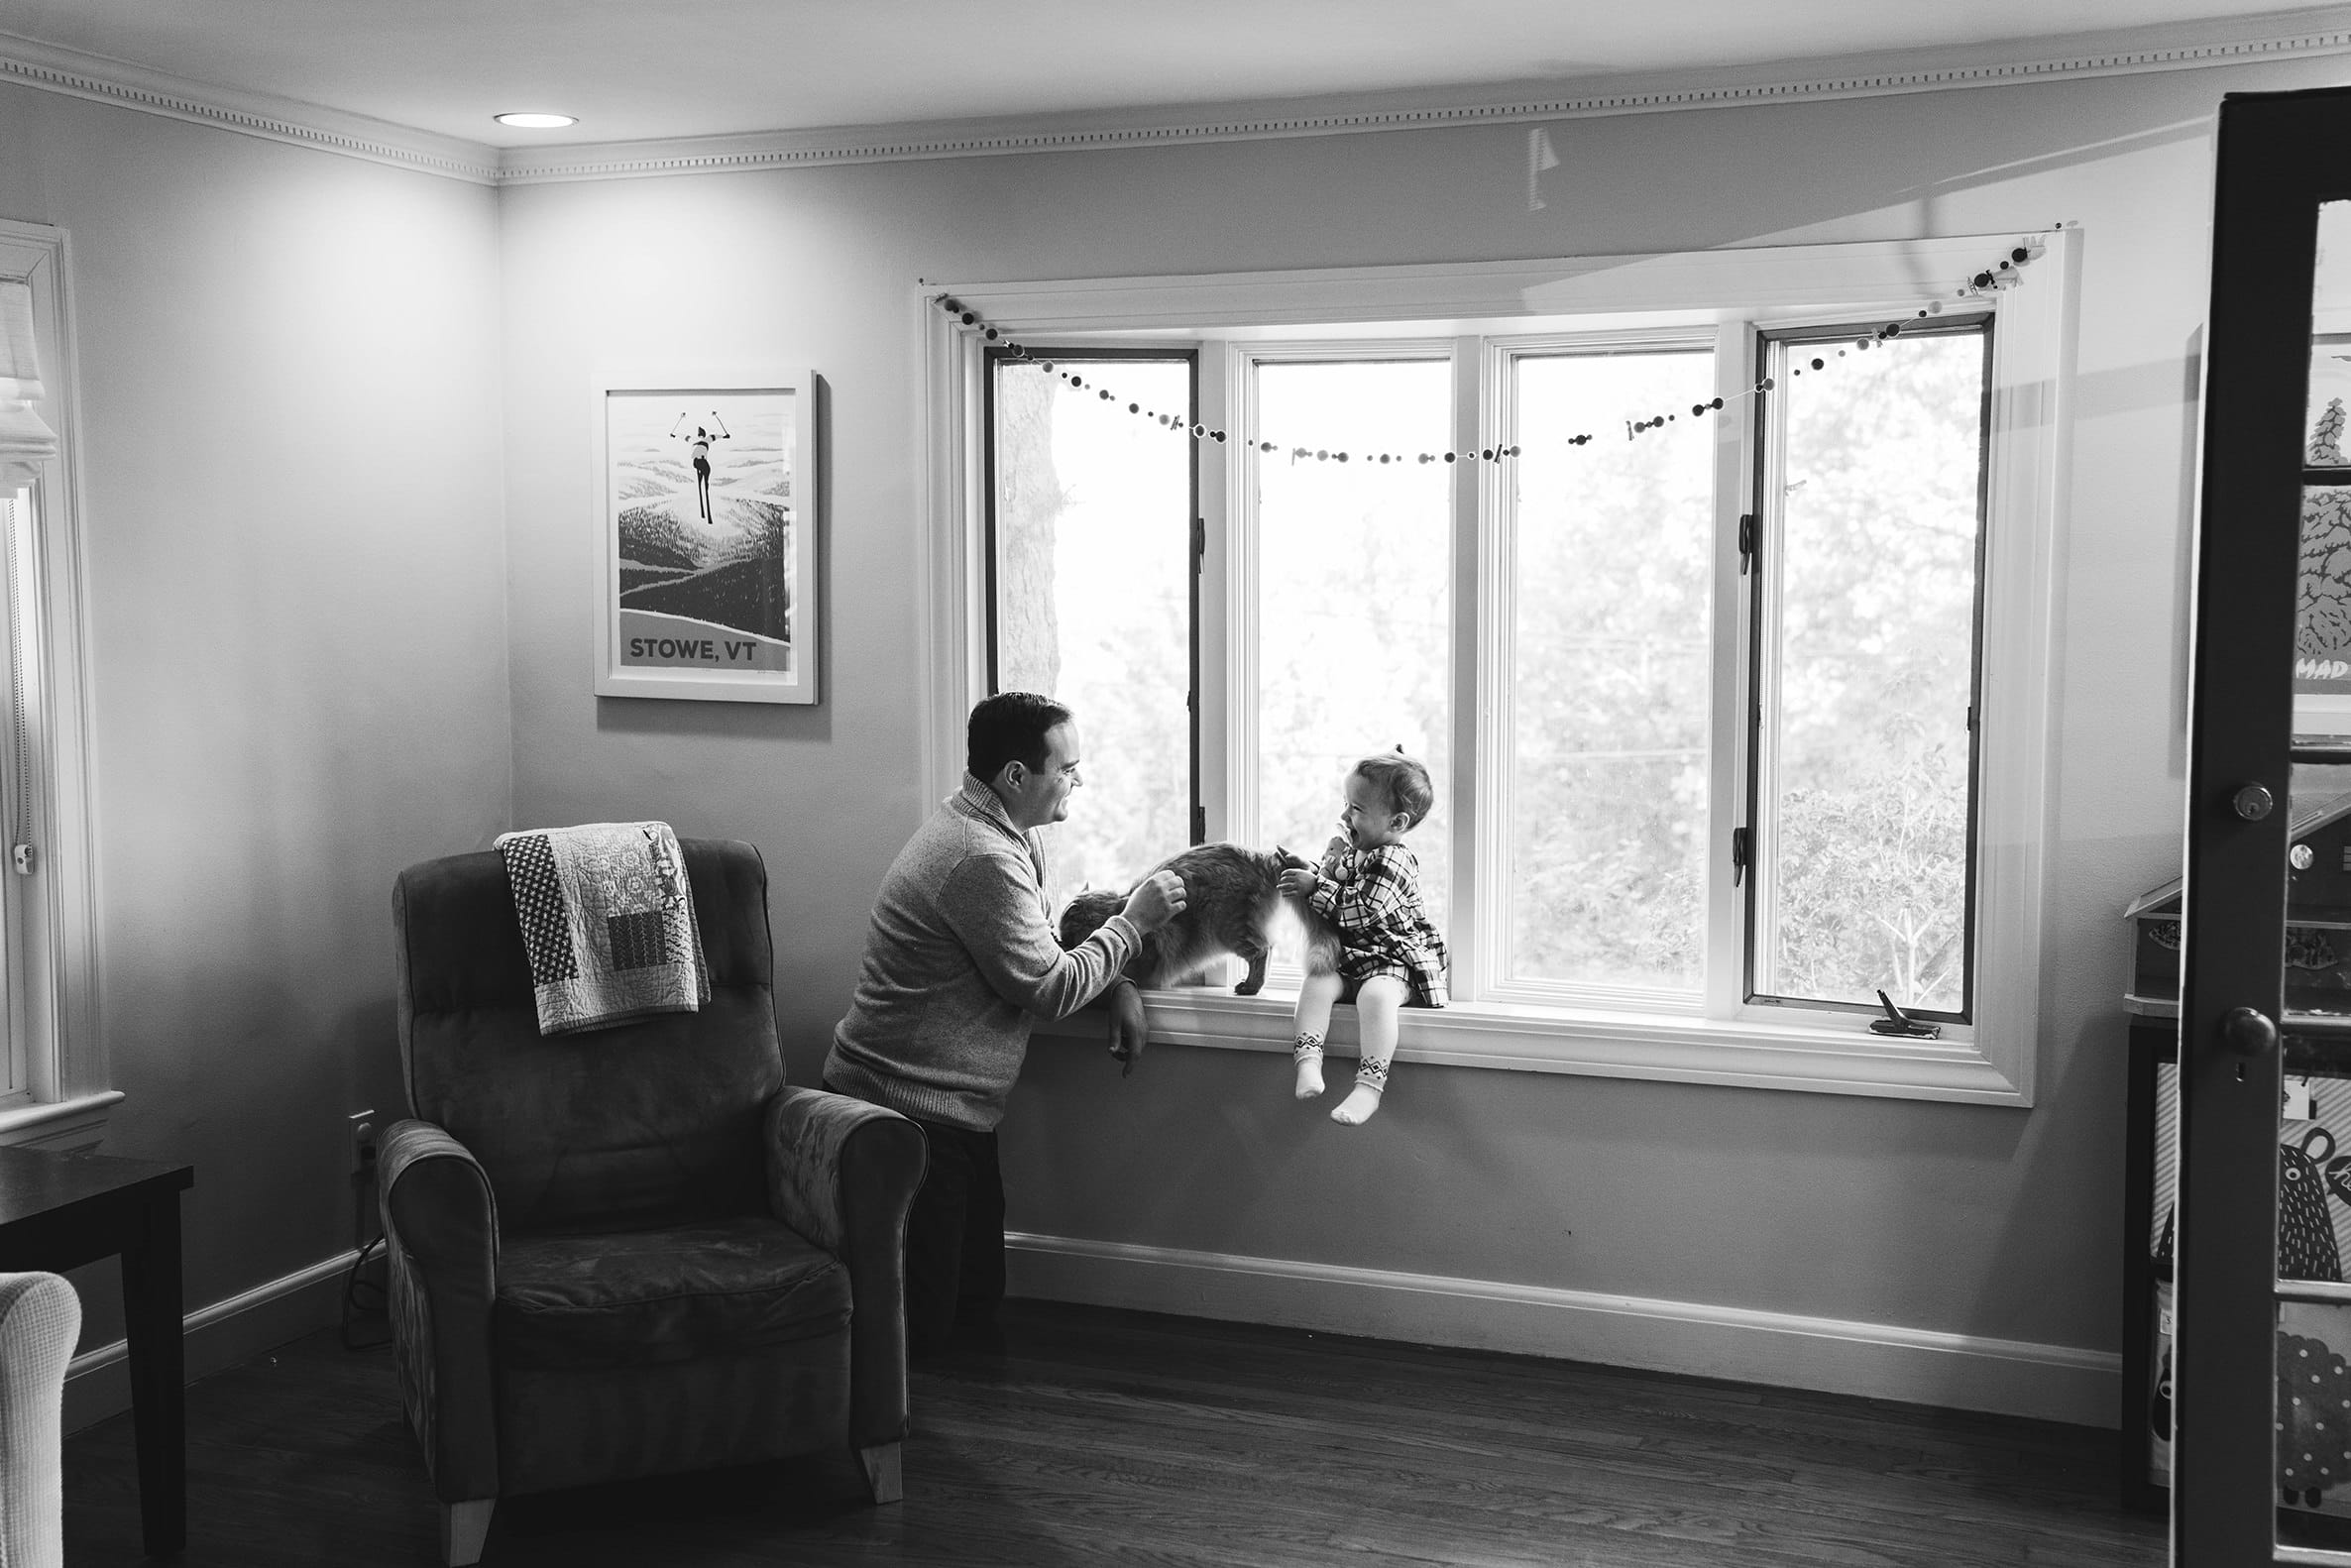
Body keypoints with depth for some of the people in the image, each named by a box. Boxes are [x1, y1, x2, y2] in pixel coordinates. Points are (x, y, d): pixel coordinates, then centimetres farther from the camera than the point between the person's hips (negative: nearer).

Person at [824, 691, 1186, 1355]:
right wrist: (1133, 921, -9)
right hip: (908, 1109, -11)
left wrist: (1117, 985, 6)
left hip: (953, 1112, 11)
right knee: (920, 1327, -6)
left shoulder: (1012, 833, 9)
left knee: (979, 1297, 16)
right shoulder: (982, 860, -25)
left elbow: (1042, 940, 21)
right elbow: (1050, 989, -19)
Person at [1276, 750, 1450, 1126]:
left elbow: (1360, 914, -24)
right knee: (1317, 983, -21)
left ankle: (1370, 1086, -39)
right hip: (1348, 958, 8)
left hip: (1394, 959, -8)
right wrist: (1330, 868, -3)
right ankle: (1308, 1062, -31)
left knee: (1375, 994, -35)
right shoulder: (1350, 850, 12)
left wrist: (1316, 888, -18)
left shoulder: (1392, 862, -16)